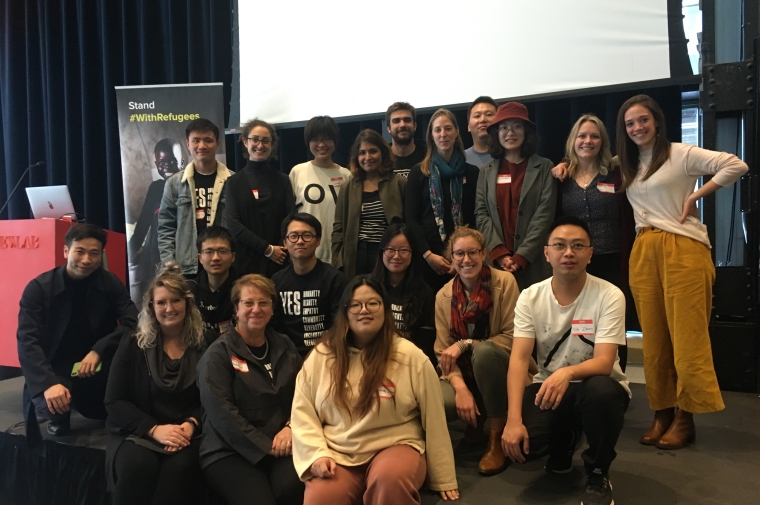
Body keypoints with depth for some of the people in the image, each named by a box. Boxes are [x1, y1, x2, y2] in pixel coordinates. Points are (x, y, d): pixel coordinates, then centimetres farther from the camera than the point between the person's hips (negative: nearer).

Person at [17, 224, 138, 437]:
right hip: (52, 373, -2)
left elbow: (133, 323, -11)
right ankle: (59, 418, 5)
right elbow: (27, 342, -16)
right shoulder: (38, 288, -9)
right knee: (53, 404, -34)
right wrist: (49, 383, -31)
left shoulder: (111, 284, -2)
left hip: (95, 372, 3)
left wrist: (99, 350, -27)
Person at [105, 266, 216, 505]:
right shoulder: (132, 345, 7)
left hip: (188, 433, -1)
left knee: (179, 467, -33)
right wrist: (154, 429, -13)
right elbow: (114, 401, 1)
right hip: (137, 431, 1)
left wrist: (192, 424, -16)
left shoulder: (207, 343, 6)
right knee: (136, 465, -32)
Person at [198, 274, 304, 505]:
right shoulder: (219, 353, -2)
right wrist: (265, 448, -14)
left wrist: (291, 427, -8)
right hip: (229, 452, -3)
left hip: (281, 447, 3)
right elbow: (221, 412, -11)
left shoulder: (285, 347, 14)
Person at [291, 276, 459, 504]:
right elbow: (303, 413, 6)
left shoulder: (411, 356, -2)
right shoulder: (321, 355, 4)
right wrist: (317, 454, -10)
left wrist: (443, 479, 5)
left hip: (395, 448, -1)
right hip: (338, 455, 1)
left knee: (390, 479, -35)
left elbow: (432, 419, 2)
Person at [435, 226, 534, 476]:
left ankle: (497, 439, -17)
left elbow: (513, 337, -14)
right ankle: (476, 419, 8)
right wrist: (461, 388, -23)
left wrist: (465, 344, -23)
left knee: (484, 350, -36)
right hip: (465, 374, 2)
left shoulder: (504, 282, -11)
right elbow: (443, 353, -5)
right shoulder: (443, 296, -2)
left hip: (502, 368, -2)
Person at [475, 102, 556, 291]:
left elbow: (544, 215, -4)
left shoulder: (544, 167, 4)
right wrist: (500, 254, -10)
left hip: (533, 262, -1)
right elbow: (481, 214, 3)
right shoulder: (487, 171, 11)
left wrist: (521, 257, -12)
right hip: (495, 262, 2)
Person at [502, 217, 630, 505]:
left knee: (600, 390, -39)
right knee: (516, 442, -25)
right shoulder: (530, 297, -8)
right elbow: (519, 359, -15)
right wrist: (513, 420, -28)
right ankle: (563, 446, 16)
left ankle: (597, 473, -7)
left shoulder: (609, 296, -15)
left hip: (595, 385, -2)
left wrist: (567, 373, -46)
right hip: (548, 385, 2)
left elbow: (604, 362, -23)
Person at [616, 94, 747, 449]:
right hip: (643, 253, 6)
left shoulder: (681, 154, -1)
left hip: (682, 249, -5)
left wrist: (696, 196, -9)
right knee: (654, 337, 7)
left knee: (686, 336, -3)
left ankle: (685, 417, 7)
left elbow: (736, 166, -7)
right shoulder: (625, 165, 17)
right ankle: (663, 412, 16)